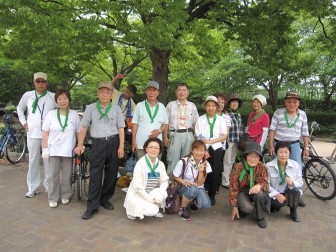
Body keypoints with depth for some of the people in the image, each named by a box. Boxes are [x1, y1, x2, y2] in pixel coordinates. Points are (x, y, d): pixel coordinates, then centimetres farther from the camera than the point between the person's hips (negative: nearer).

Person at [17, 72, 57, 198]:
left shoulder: (53, 96, 0)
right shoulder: (28, 95, 6)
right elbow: (19, 108, 21)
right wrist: (23, 122, 11)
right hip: (32, 133, 2)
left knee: (48, 161, 3)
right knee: (33, 160, 8)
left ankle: (49, 186, 15)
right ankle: (33, 187, 19)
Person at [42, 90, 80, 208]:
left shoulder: (74, 114, 1)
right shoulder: (51, 114, 2)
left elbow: (79, 132, 5)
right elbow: (45, 133, 2)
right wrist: (45, 149, -2)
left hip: (68, 150, 0)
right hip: (54, 149, 0)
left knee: (67, 175, 8)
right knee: (53, 175, 6)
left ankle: (65, 196, 24)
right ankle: (53, 198, 18)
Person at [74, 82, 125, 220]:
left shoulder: (116, 109, 8)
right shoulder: (91, 108, 7)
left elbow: (121, 129, 5)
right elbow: (83, 127, 7)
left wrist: (121, 146, -3)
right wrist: (80, 145, 2)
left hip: (114, 142, 2)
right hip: (98, 143, -1)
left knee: (112, 173, 8)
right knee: (95, 175, -3)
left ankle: (105, 199, 26)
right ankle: (92, 206, 5)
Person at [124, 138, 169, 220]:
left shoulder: (161, 164, -3)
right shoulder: (140, 163, -19)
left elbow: (164, 181, -4)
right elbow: (137, 186, -21)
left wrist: (160, 194, -22)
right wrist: (150, 199, -19)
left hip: (151, 193, 5)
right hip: (137, 194, -5)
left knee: (164, 194, -22)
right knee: (152, 210, -24)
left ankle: (154, 209, 7)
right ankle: (133, 210, 5)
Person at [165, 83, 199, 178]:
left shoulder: (192, 106, 10)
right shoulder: (171, 105, 5)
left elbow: (195, 123, 10)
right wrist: (165, 137, -3)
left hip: (188, 135, 2)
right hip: (174, 134, -2)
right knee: (173, 160, 1)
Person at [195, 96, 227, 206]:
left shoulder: (220, 119, 4)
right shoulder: (201, 119, 2)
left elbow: (224, 136, 0)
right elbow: (197, 136, -1)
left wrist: (210, 141, -11)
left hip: (216, 149, 1)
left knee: (215, 173, 2)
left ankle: (212, 195, 18)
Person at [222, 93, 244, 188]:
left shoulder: (239, 115, 13)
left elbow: (241, 128, 18)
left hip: (237, 141, 7)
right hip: (228, 141, -7)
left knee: (232, 161, 15)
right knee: (227, 161, 0)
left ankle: (230, 179, 27)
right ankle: (225, 182, 10)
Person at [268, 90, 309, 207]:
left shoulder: (302, 114, 3)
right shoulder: (278, 112, -4)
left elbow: (305, 133, 8)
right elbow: (272, 129, -4)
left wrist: (306, 148, 3)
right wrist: (271, 145, -10)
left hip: (294, 145, 2)